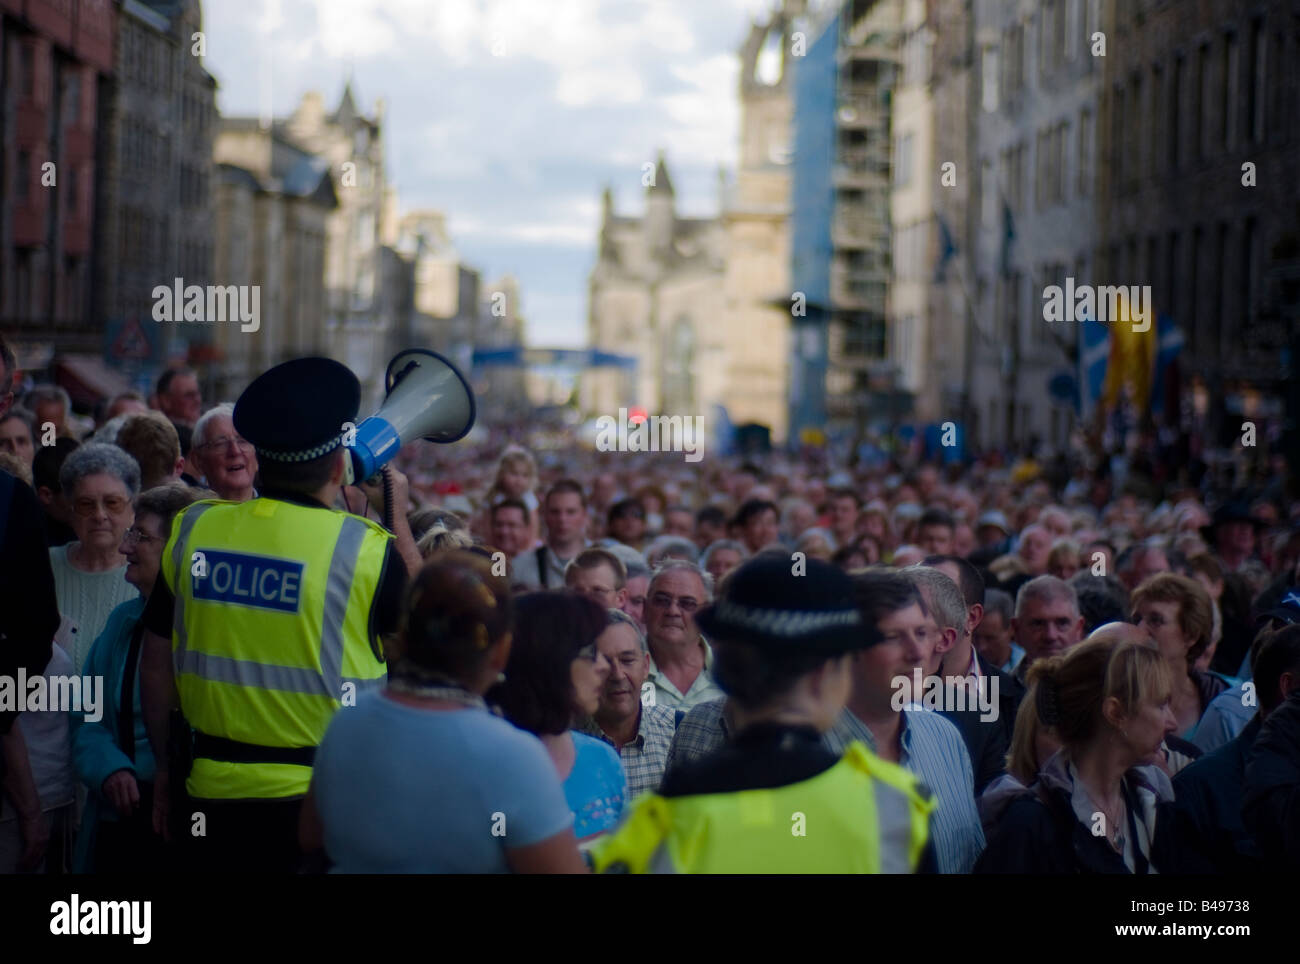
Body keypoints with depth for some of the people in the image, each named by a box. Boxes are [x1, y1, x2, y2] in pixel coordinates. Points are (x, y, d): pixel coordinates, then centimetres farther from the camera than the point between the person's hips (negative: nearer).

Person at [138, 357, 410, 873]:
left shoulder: (193, 530, -1)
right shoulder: (367, 547, -13)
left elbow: (155, 666, 7)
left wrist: (166, 765, 21)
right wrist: (397, 520, 15)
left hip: (215, 792, 3)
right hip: (325, 801, -3)